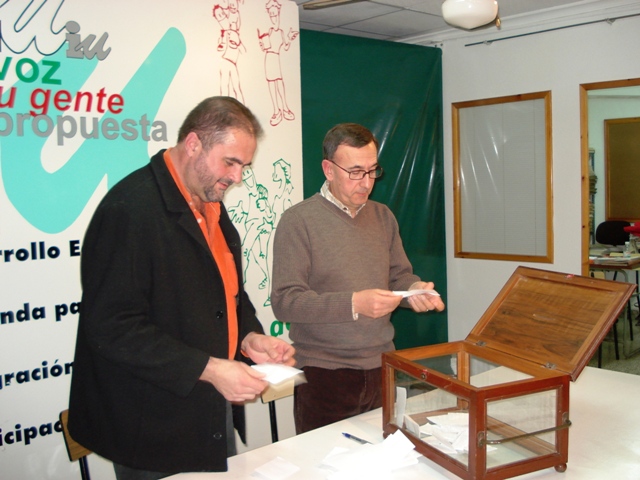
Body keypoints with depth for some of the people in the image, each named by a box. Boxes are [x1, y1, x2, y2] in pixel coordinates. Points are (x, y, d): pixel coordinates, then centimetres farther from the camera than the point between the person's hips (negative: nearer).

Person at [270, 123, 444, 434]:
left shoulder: (382, 216, 10)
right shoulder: (298, 221, -8)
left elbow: (399, 275, 15)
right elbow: (284, 301, -15)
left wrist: (414, 289, -8)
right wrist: (354, 304, -25)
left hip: (382, 368, 5)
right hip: (324, 373, -5)